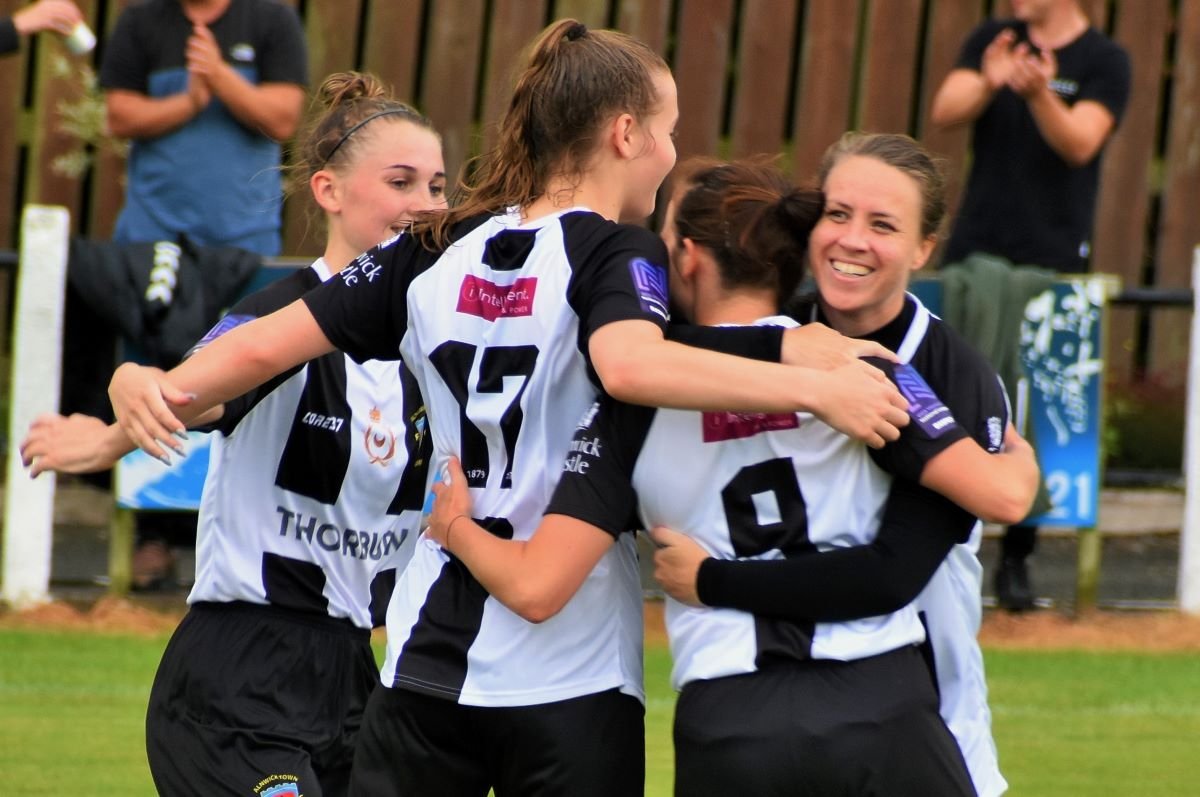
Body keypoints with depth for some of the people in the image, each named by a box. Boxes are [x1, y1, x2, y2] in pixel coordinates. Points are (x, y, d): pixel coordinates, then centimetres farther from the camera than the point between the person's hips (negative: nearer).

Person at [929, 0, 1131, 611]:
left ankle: (1016, 559, 6)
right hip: (975, 255, 2)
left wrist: (1038, 93, -32)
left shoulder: (1103, 61, 1)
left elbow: (1080, 144, -13)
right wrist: (988, 84, -26)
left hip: (1054, 261, -2)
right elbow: (944, 113, -5)